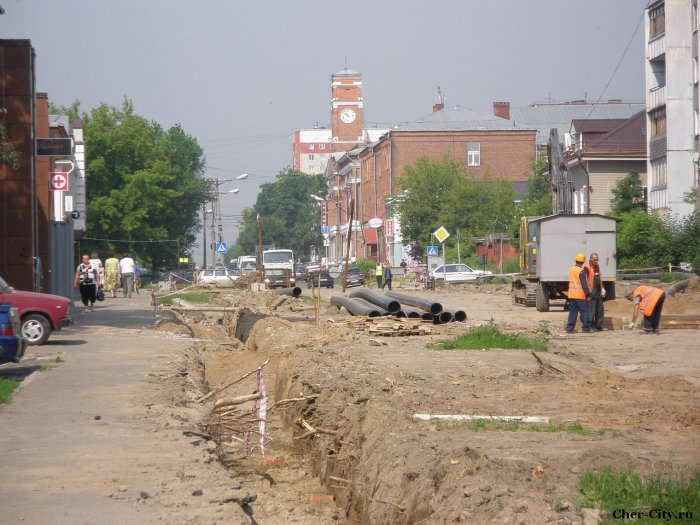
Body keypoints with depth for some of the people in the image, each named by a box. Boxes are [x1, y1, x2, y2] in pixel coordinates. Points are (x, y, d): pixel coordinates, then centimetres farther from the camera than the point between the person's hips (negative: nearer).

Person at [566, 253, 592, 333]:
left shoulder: (571, 269, 8)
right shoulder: (581, 271, -14)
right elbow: (584, 284, -16)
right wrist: (588, 293, -11)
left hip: (572, 295, 6)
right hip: (580, 295, -6)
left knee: (572, 312, 9)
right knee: (584, 312, 2)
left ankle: (569, 328, 4)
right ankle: (586, 328, 3)